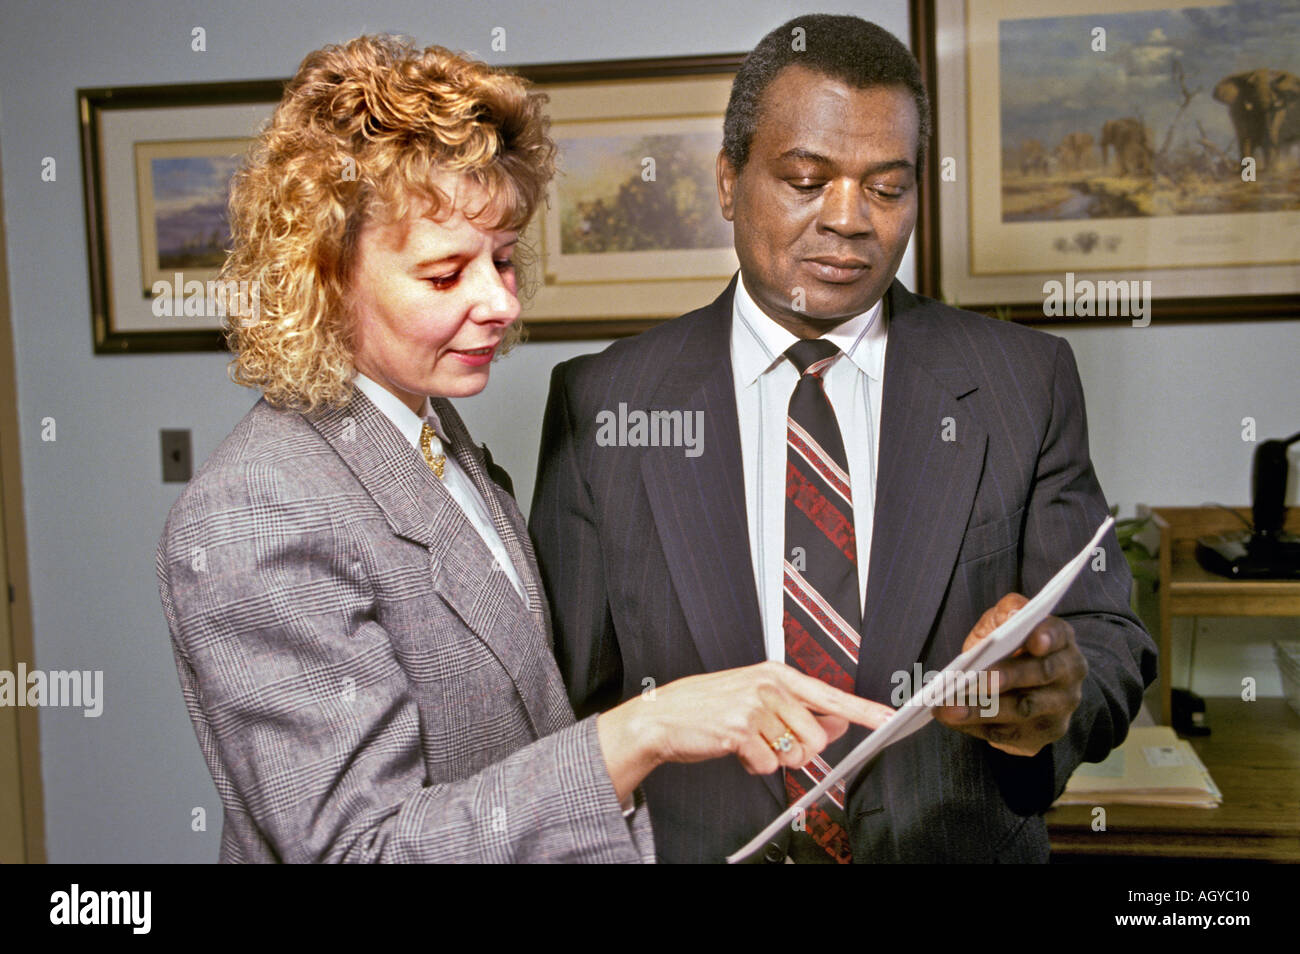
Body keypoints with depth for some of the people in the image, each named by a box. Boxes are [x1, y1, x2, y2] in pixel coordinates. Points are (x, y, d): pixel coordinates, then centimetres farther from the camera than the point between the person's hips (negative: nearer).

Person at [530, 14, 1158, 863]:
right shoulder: (600, 404, -8)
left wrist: (1056, 696, -27)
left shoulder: (1024, 382, -5)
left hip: (960, 846, 1)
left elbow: (1112, 639, -7)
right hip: (696, 846, 0)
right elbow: (574, 692, -6)